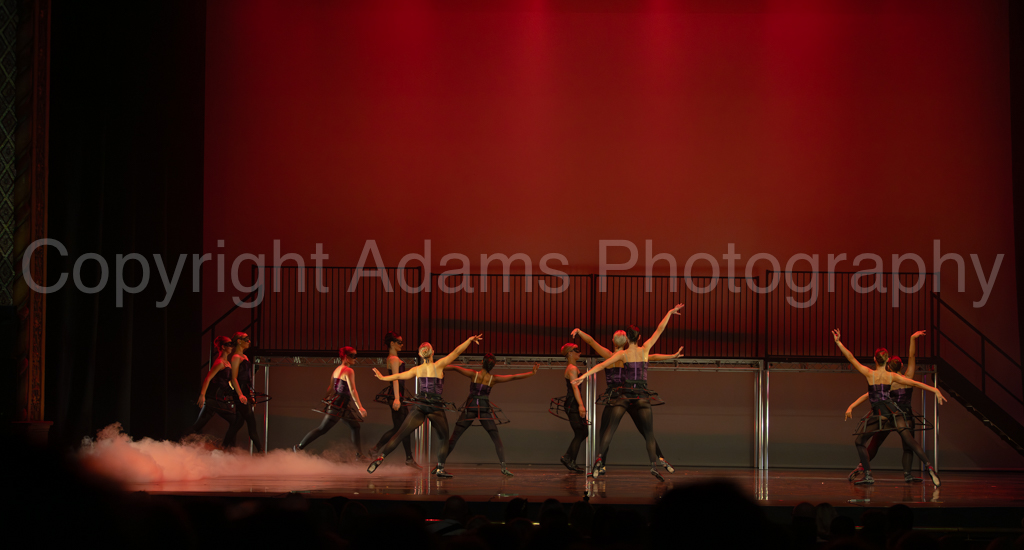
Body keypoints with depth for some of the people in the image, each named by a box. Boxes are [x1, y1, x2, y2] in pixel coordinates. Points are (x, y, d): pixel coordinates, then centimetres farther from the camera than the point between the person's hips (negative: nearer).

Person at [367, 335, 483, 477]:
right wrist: (470, 340, -5)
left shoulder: (417, 370, 6)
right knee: (444, 439, 13)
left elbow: (398, 376, 17)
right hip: (436, 409, -3)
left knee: (400, 434, 3)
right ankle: (440, 469, 5)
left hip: (419, 407, 3)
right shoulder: (438, 365, -4)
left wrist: (382, 377, 32)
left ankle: (380, 457, -8)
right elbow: (456, 352, -8)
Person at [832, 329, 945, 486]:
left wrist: (838, 342, -4)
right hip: (893, 411, 2)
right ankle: (928, 466, -21)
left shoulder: (869, 374, -5)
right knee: (909, 439, -3)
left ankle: (868, 475, 2)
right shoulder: (892, 376, 1)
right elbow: (915, 383, -1)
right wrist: (935, 390, 2)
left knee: (860, 441, 13)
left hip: (878, 414, -2)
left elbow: (851, 358, -7)